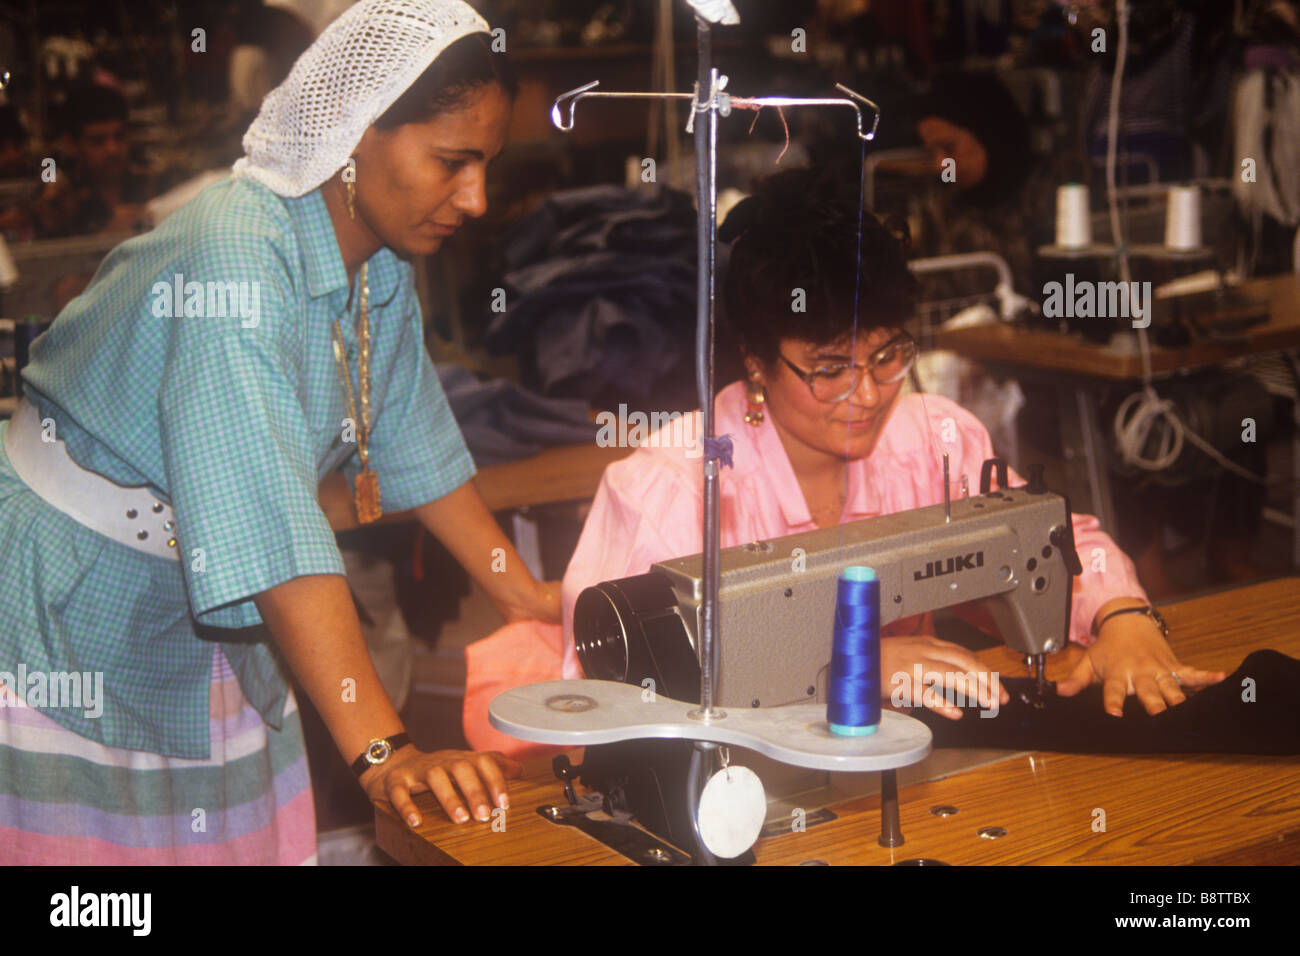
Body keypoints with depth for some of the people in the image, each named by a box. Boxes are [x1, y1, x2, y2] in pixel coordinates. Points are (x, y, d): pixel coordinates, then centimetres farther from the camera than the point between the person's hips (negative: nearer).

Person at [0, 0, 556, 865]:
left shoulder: (381, 258, -2)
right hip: (71, 607, -8)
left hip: (202, 613, 8)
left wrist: (524, 596, 12)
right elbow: (270, 525, -38)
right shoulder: (237, 257, -30)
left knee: (248, 832, 9)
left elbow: (414, 438, 11)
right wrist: (382, 751, -40)